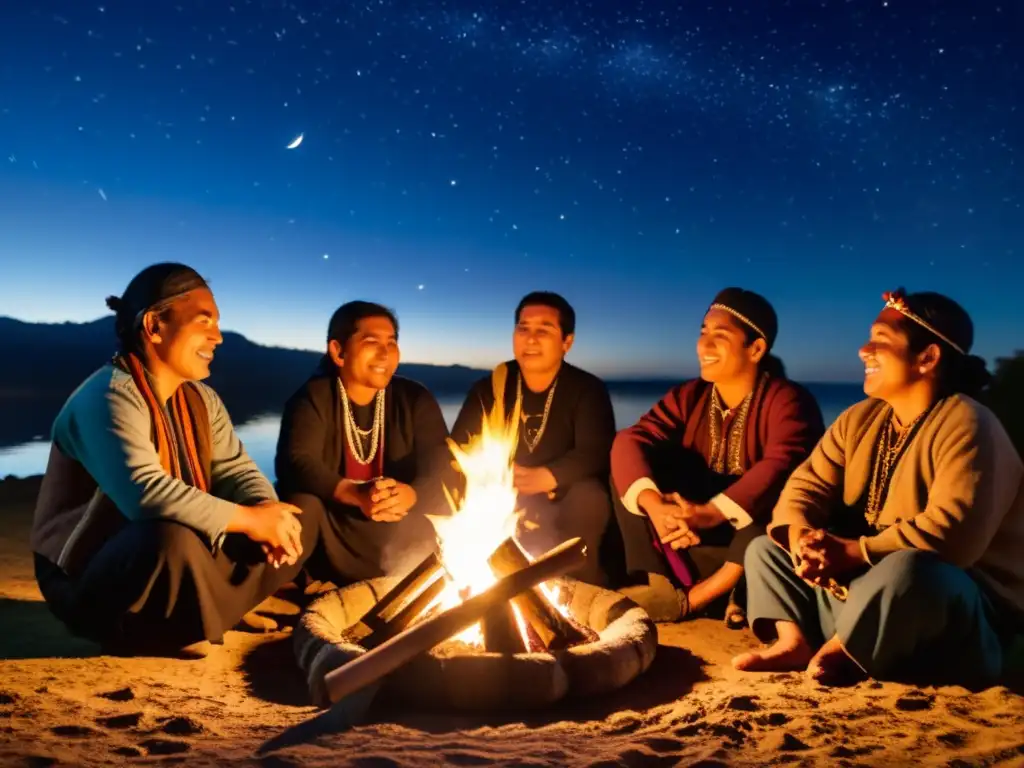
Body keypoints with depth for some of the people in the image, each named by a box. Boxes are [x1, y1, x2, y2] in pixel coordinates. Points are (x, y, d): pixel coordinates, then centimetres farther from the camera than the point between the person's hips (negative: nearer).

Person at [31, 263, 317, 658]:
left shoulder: (201, 399, 5)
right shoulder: (108, 397, -21)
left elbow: (236, 469, -1)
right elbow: (145, 493, -36)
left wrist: (268, 513, -23)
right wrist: (249, 519, -30)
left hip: (175, 565, 8)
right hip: (87, 580, -8)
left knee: (300, 520, -2)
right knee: (172, 539, -40)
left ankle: (187, 623, -8)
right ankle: (183, 632, -8)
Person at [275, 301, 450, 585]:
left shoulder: (415, 399, 1)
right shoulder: (312, 399, -6)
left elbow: (442, 466, -9)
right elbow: (295, 463, -22)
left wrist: (410, 495, -34)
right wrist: (356, 495, -40)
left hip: (403, 532, 2)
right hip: (334, 527, -1)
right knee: (302, 503, -29)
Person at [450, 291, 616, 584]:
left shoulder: (588, 390, -7)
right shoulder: (489, 388, 0)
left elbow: (595, 454, -21)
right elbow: (458, 450, -6)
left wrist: (539, 479, -39)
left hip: (565, 510, -1)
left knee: (589, 497, -34)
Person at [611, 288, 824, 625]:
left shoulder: (786, 399, -12)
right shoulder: (689, 396, 1)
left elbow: (782, 466, -31)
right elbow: (629, 441, -15)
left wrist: (711, 513, -44)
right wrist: (654, 506, -35)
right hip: (692, 541, 4)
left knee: (780, 491, -32)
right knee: (633, 464, -11)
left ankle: (694, 597, -28)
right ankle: (659, 584, -24)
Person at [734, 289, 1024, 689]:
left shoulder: (965, 426, -19)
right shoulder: (860, 419, 5)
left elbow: (955, 531, -30)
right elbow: (808, 484, 0)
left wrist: (853, 552, -28)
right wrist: (800, 537, -21)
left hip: (960, 609, -7)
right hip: (862, 582, 8)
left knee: (906, 570, -40)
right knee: (766, 547, 8)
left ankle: (837, 654, -14)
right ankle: (795, 641, -13)